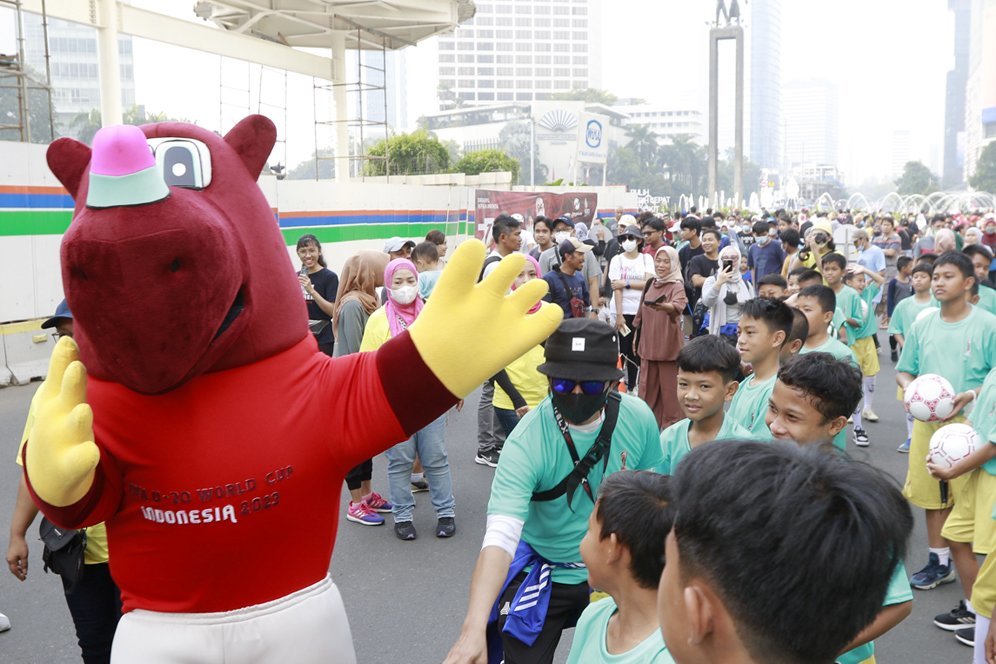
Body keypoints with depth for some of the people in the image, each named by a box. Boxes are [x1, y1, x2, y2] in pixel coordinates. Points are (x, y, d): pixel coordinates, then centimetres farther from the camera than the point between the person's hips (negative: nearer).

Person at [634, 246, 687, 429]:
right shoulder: (651, 283, 9)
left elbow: (678, 306, -33)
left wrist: (663, 306, -53)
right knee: (648, 386, 12)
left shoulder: (677, 286, -11)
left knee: (669, 387, 1)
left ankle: (671, 426, 12)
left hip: (669, 345, -6)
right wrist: (636, 335, 19)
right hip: (648, 344, 6)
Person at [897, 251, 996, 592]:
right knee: (932, 493, 11)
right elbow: (904, 371, 12)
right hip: (927, 421, 4)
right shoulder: (922, 326, 6)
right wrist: (911, 390, -8)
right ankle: (939, 562, 26)